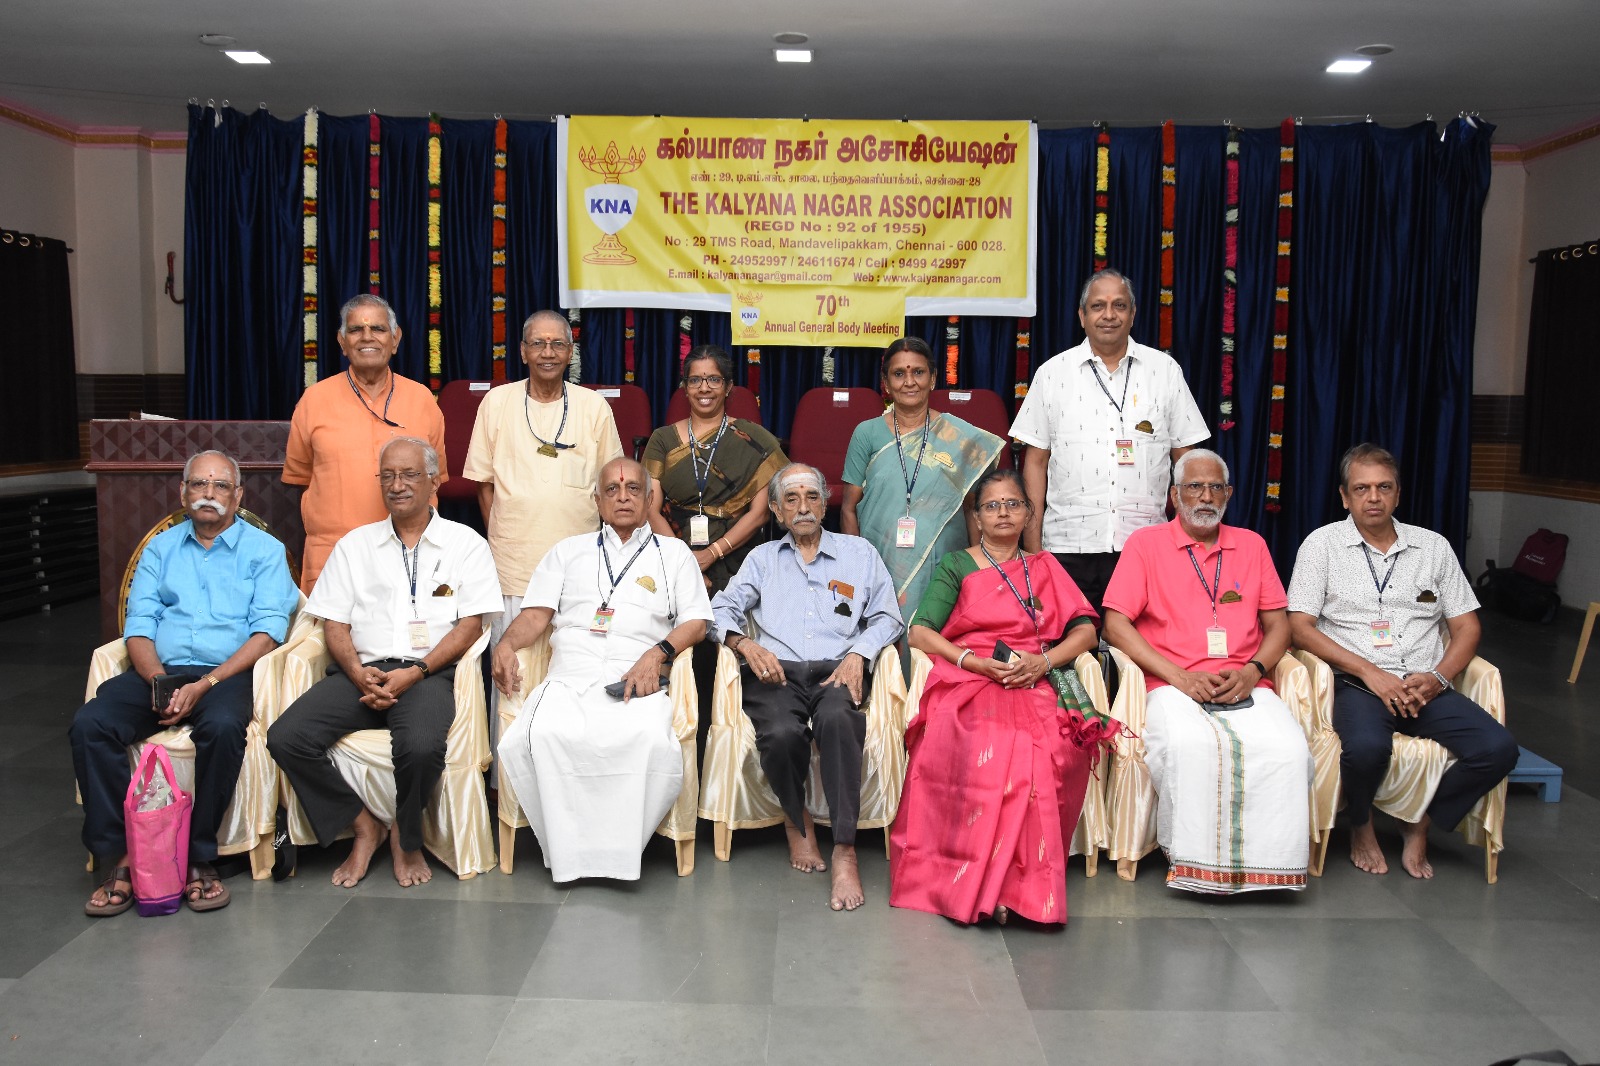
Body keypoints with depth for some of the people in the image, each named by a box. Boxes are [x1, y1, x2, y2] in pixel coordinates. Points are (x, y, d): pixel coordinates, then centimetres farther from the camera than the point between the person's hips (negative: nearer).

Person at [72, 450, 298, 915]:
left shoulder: (264, 550, 9)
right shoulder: (160, 549, 20)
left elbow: (267, 632, -4)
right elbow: (139, 627, 9)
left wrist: (205, 684, -15)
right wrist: (159, 681, -11)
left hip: (227, 674, -3)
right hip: (158, 672, 4)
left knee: (222, 727, -36)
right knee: (89, 725, -24)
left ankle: (200, 859, -21)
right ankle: (121, 857, -17)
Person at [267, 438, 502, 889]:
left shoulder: (466, 544, 10)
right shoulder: (355, 544, 20)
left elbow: (471, 625, 1)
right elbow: (334, 624, 13)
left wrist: (415, 673, -12)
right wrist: (358, 673, -8)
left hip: (427, 672, -3)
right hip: (361, 672, 4)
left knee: (421, 746, -35)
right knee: (286, 738, -22)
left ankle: (406, 839, -3)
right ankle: (364, 826, -1)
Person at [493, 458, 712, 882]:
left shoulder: (673, 552, 22)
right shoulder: (569, 551, 28)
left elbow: (696, 620, 11)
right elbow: (537, 614, 18)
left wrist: (658, 653, -7)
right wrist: (506, 644, -4)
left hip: (636, 683, -1)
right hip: (569, 679, 2)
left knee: (651, 741, -36)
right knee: (538, 737, -33)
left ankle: (621, 852, -16)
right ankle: (568, 851, -16)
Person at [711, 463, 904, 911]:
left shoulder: (860, 552, 23)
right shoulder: (762, 558, 27)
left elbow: (886, 617, 14)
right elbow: (721, 609, 15)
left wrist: (858, 655, -5)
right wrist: (745, 644, -7)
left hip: (837, 670, -1)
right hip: (775, 672, 1)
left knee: (838, 719, -38)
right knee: (782, 733, -35)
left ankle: (845, 851, -34)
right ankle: (796, 820, -4)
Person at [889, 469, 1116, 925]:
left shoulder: (1045, 567, 25)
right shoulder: (955, 567, 16)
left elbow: (1086, 629, 14)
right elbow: (920, 633, 4)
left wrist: (1043, 661, -6)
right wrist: (976, 662, -11)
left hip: (1038, 683, 2)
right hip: (968, 682, -2)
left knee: (1056, 746, -33)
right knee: (989, 747, -37)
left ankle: (1025, 878, -23)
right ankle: (977, 883, -28)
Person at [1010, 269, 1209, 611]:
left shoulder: (1165, 370, 9)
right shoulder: (1052, 373, 7)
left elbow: (1186, 457, 10)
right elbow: (1036, 461, 7)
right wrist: (1032, 543, 1)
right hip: (1069, 545, 0)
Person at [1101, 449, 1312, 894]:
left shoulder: (1251, 545, 22)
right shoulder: (1146, 544, 11)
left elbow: (1278, 623, 19)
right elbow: (1116, 624, 1)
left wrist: (1251, 671, -3)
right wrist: (1181, 678, -9)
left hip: (1245, 687, 3)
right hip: (1173, 687, -3)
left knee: (1287, 748, -29)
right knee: (1191, 745, -36)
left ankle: (1264, 863, -13)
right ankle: (1195, 864, -19)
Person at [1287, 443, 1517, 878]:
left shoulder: (1433, 546, 15)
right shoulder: (1322, 544, 4)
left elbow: (1466, 626, 13)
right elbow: (1299, 626, -4)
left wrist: (1438, 677, -7)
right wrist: (1369, 671, -13)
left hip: (1427, 686, 4)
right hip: (1357, 684, -4)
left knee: (1498, 748, -21)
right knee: (1367, 747, -35)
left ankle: (1421, 822, 4)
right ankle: (1361, 825, 0)